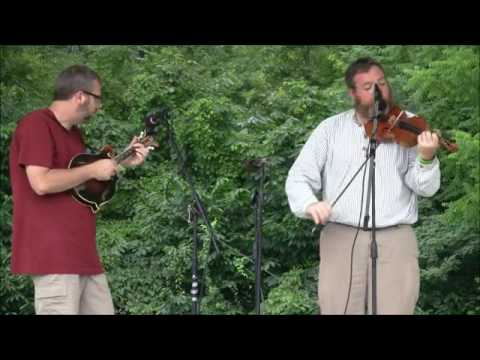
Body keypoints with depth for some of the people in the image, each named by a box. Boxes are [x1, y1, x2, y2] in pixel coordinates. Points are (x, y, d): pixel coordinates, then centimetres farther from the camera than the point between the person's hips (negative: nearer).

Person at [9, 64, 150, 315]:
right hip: (53, 255, -10)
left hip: (82, 253, 10)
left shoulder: (73, 133, 20)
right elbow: (42, 182, -23)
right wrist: (93, 170, -13)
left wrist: (122, 162, 19)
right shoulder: (36, 125, -10)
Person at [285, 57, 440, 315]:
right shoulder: (330, 128, 9)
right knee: (338, 310, -3)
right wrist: (309, 203, -18)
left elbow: (426, 188, -1)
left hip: (396, 239, 0)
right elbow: (298, 177, 4)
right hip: (341, 238, 1)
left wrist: (427, 159, -23)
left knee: (396, 309, -6)